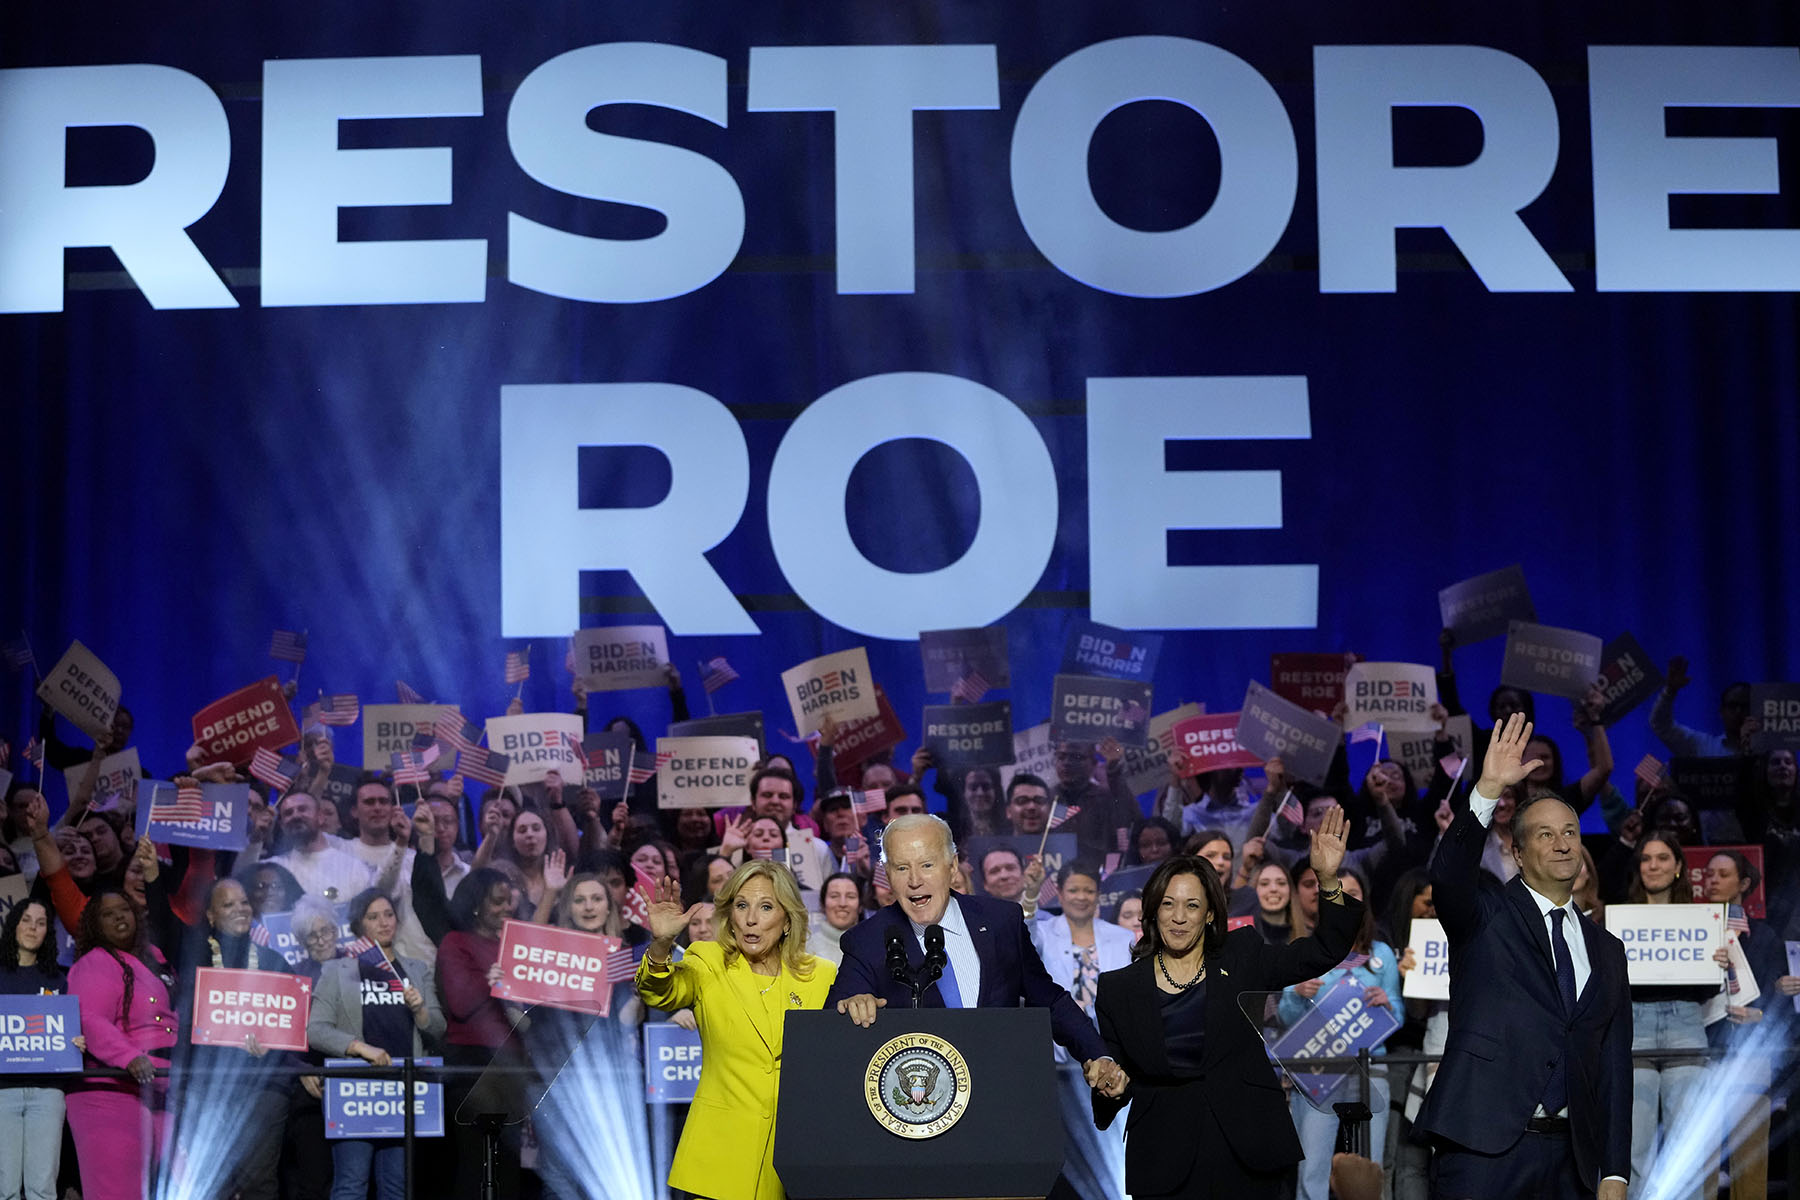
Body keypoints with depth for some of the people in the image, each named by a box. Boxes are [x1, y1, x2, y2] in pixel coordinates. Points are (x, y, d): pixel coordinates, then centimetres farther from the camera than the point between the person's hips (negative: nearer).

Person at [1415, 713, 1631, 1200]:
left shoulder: (1606, 950, 16)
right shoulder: (1488, 917, 4)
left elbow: (1614, 1064, 14)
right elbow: (1447, 875, -20)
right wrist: (1488, 790, -32)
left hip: (1570, 1158, 4)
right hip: (1483, 1145, -4)